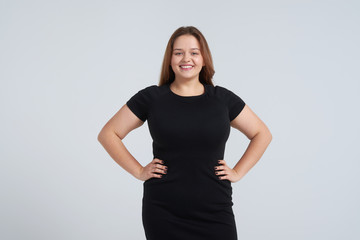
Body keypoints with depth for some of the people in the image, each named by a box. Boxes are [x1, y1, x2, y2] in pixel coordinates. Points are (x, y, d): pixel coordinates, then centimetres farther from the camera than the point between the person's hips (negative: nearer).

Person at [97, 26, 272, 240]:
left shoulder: (223, 99, 5)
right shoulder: (151, 98, 1)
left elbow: (262, 134, 14)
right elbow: (108, 134, 6)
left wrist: (238, 172, 5)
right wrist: (139, 172, 0)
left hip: (215, 213, 1)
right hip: (163, 214, -1)